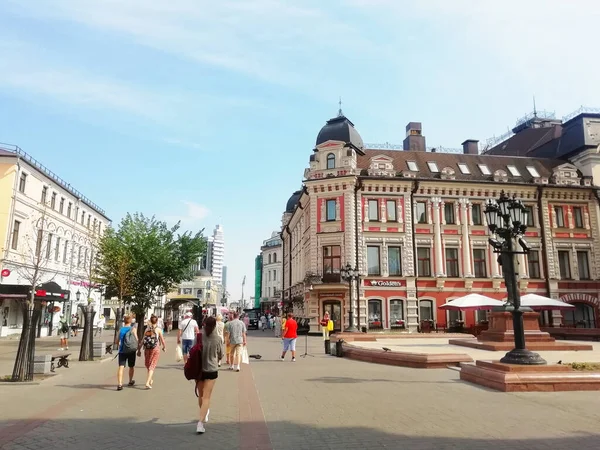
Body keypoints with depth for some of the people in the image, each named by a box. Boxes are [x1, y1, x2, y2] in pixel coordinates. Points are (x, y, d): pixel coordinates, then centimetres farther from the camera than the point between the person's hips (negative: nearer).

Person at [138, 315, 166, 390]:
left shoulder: (146, 329, 4)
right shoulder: (158, 329, -4)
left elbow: (143, 341, 1)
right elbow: (162, 340, 1)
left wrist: (139, 350, 7)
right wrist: (164, 347, 17)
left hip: (147, 349, 4)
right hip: (155, 349, -4)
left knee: (148, 365, 21)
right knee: (152, 366, 0)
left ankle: (151, 379, 38)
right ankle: (147, 383, -13)